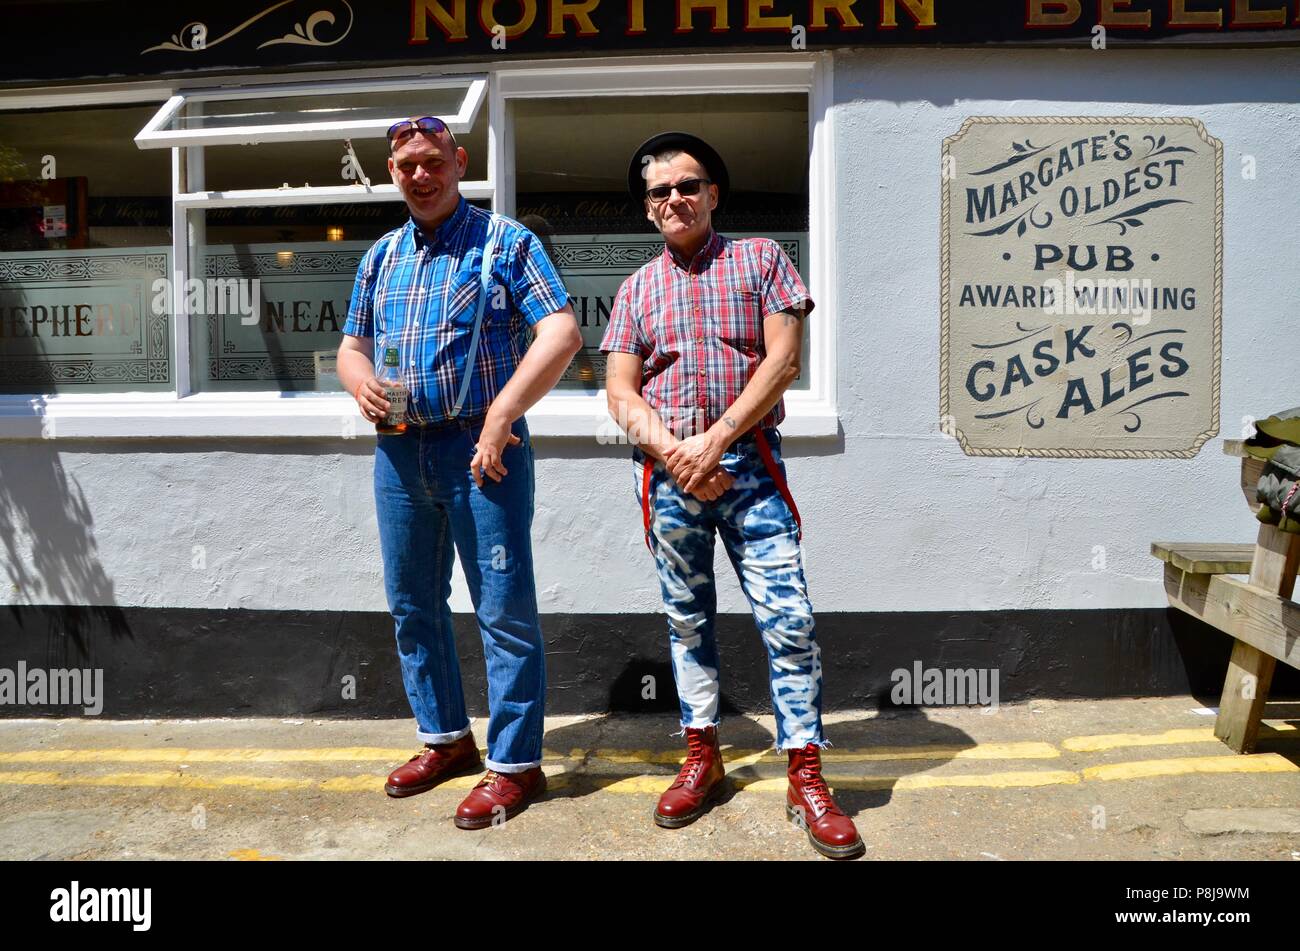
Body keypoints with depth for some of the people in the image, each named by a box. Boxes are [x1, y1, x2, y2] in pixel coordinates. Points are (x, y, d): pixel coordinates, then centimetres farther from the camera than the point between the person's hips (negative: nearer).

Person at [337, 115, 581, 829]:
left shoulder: (503, 242, -2)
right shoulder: (381, 256, 16)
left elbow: (562, 332, -13)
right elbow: (352, 345, 22)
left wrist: (501, 416, -20)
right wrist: (360, 382, -3)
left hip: (480, 448, -6)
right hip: (400, 450, 7)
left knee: (504, 610, -2)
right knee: (412, 604, 14)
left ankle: (514, 763, 11)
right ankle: (445, 738, 31)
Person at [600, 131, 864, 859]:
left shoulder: (760, 258, 7)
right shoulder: (638, 288, 14)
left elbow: (784, 360, -4)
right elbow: (621, 393, 6)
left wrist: (716, 440, -13)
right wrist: (674, 452, -11)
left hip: (749, 463, -2)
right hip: (667, 469, 3)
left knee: (789, 619, -6)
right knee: (687, 619, 11)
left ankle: (807, 778, 5)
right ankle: (703, 758, 25)